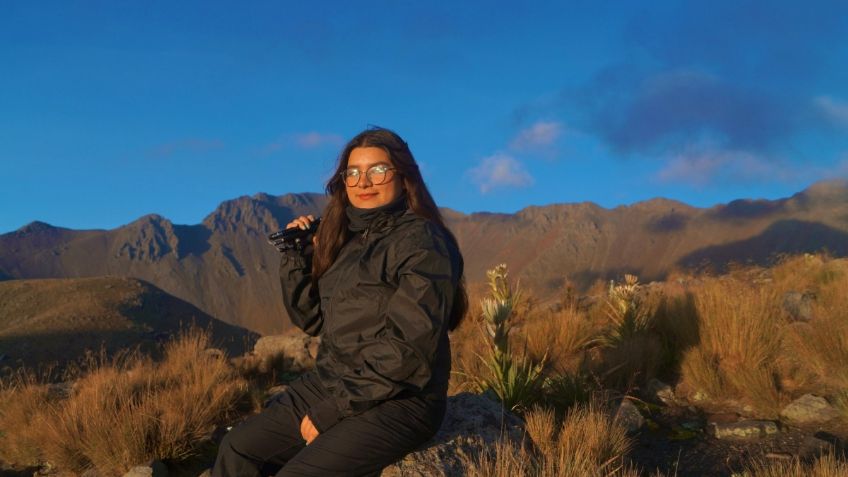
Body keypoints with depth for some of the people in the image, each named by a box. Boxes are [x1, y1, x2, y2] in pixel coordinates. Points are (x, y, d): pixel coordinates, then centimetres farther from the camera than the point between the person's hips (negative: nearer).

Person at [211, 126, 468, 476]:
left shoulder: (421, 243, -11)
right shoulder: (348, 239, 12)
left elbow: (409, 347, -19)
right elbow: (311, 319, 14)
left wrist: (332, 409, -18)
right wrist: (297, 255, 1)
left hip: (397, 401, -7)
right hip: (328, 385, 8)